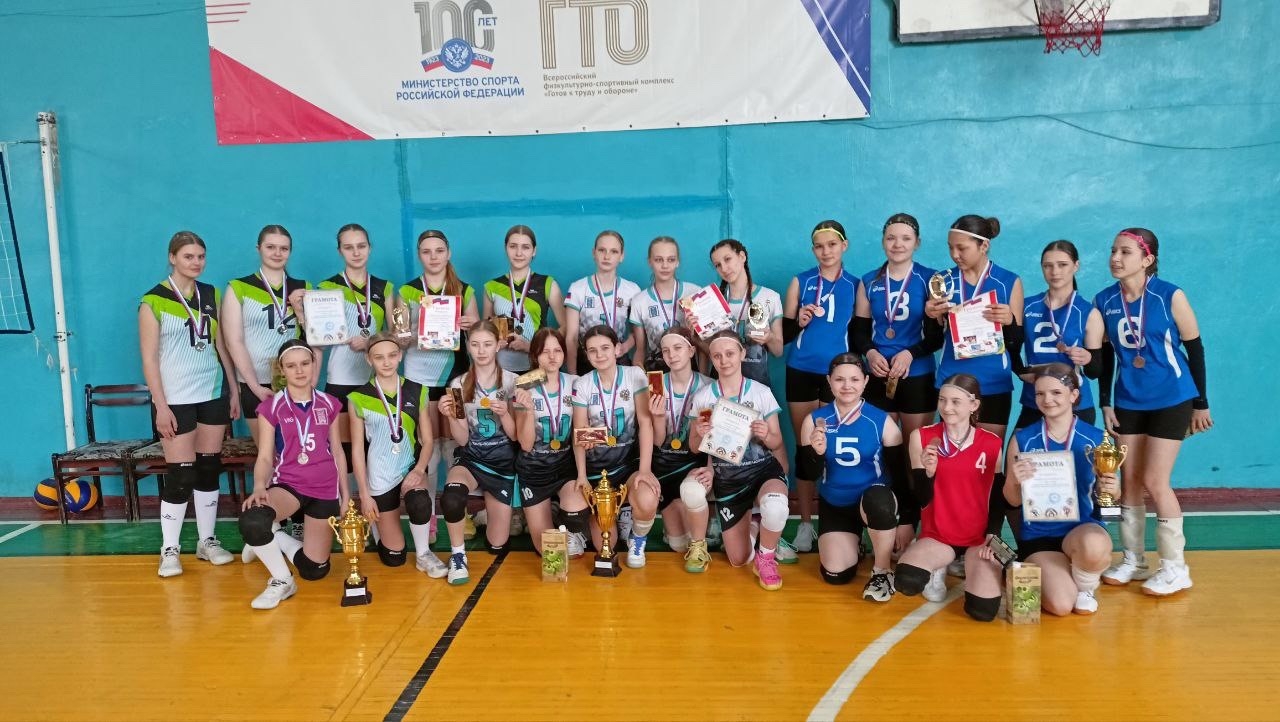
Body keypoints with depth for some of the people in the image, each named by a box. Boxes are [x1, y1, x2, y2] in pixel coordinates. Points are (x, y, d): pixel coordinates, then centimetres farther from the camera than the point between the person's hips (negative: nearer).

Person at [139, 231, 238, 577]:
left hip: (213, 394, 5)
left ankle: (207, 540, 20)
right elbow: (149, 358, -8)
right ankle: (169, 549, 8)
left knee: (209, 468, 9)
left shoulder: (211, 295, 8)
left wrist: (234, 390, 9)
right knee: (180, 473, -5)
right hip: (176, 399, -4)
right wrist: (161, 406, -13)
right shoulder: (153, 301, -6)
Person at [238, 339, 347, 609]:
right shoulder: (271, 407, -3)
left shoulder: (329, 404, 4)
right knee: (252, 520, -38)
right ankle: (281, 581, -11)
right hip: (287, 484, -2)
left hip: (325, 488, 2)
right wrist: (259, 488, -25)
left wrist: (345, 493, 8)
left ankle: (272, 541, 32)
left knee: (315, 570, 2)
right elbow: (265, 457, -6)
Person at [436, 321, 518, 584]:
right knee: (452, 495, -38)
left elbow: (515, 435, -4)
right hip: (470, 458, 0)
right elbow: (462, 440, -4)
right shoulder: (459, 384, -2)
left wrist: (504, 413, -24)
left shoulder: (512, 382, -5)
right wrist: (450, 417, -24)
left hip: (503, 461, 0)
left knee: (497, 545, 2)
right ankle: (457, 555, -11)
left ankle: (490, 512, 37)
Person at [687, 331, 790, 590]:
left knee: (776, 507, -39)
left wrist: (765, 435, -25)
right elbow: (694, 446, 3)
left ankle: (766, 557, -5)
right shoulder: (703, 397, -4)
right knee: (738, 561, 4)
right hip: (726, 477, 2)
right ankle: (749, 527, 42)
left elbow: (777, 444, -2)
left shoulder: (761, 392, -6)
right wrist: (701, 436, -20)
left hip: (763, 469, -2)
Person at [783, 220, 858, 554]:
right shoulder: (800, 281, 6)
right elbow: (784, 334, 3)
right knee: (805, 446, 4)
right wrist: (799, 321, -16)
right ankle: (805, 524, 11)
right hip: (801, 372, 0)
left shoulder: (855, 285, 7)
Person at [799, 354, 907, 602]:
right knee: (836, 575, -12)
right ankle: (853, 541, 26)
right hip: (834, 506, 2)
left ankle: (882, 571, -12)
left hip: (875, 501, -2)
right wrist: (817, 453, -28)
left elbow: (899, 473, -6)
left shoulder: (882, 421, -11)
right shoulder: (815, 420, -7)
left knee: (878, 499, -38)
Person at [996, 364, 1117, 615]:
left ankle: (1086, 587, 0)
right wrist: (1016, 481, -19)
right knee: (1060, 605, -22)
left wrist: (1111, 489, -16)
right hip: (1038, 536, 0)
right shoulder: (1022, 439, -2)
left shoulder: (1096, 439, -2)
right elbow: (1013, 500, 3)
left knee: (1094, 546, -37)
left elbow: (1107, 494, 7)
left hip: (1082, 528, 0)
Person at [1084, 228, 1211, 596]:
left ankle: (1176, 568, 10)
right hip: (1128, 402, 4)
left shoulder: (1170, 296, -12)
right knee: (1129, 481, 8)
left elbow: (1194, 348, -5)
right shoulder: (1103, 301, -2)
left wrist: (1201, 403, -2)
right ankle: (1133, 560, 21)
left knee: (1154, 481, -6)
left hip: (1172, 400, -4)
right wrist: (1105, 403, 7)